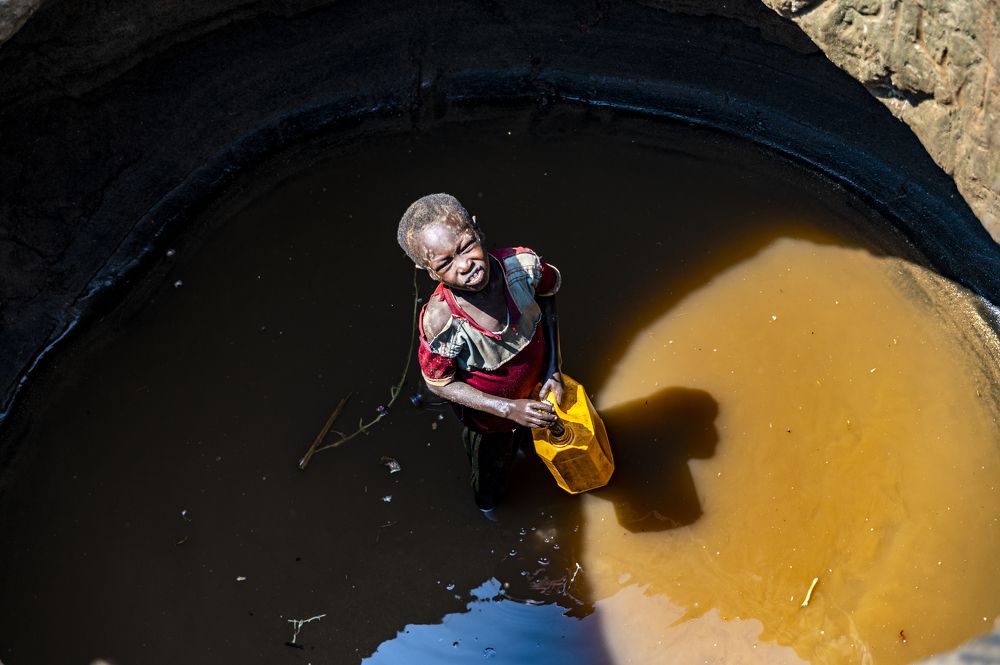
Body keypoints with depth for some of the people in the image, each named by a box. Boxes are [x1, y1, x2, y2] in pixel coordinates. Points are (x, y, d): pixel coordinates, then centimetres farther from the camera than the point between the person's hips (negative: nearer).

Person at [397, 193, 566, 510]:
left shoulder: (522, 264, -35)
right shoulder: (440, 321, -43)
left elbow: (547, 295, -10)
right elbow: (439, 383, -23)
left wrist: (554, 369, -13)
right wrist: (509, 409, -29)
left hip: (537, 389, 2)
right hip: (489, 414, -2)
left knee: (534, 439, 38)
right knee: (492, 470, 32)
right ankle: (488, 503, 67)